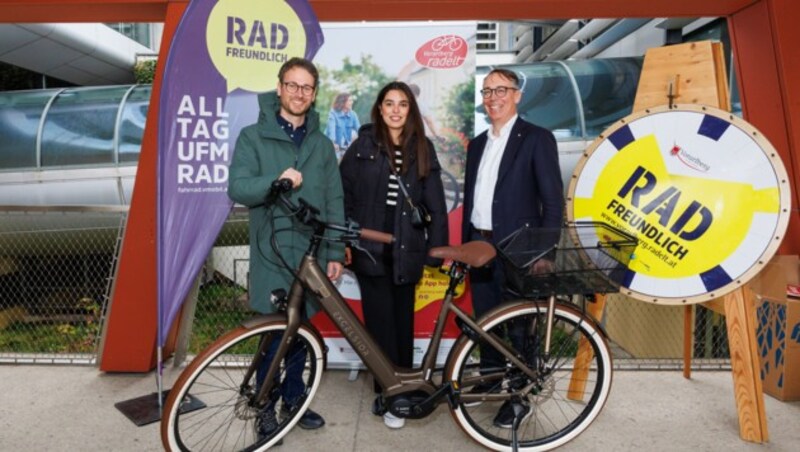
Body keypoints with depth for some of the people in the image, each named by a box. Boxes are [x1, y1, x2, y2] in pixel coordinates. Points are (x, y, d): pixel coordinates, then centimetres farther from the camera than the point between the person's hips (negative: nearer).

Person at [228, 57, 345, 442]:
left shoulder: (322, 144, 11)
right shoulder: (253, 136, 1)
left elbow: (334, 201, 9)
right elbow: (237, 188, -9)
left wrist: (335, 252, 5)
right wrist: (276, 180, -27)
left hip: (312, 253, 3)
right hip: (272, 254, -3)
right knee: (273, 332, 3)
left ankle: (294, 399, 31)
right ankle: (265, 407, 22)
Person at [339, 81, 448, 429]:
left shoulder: (423, 149, 7)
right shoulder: (364, 145, 3)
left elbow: (435, 201, 4)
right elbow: (343, 192, 2)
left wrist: (439, 247, -1)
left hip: (407, 248, 2)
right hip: (370, 247, -1)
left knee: (402, 321, 9)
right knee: (381, 321, 0)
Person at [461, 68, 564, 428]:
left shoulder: (536, 139, -4)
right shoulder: (478, 143, 15)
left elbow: (553, 201, -8)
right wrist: (464, 245, 14)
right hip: (479, 244, 6)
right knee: (484, 321, 15)